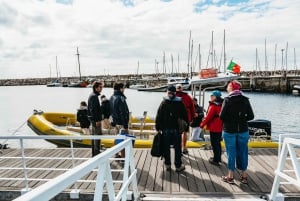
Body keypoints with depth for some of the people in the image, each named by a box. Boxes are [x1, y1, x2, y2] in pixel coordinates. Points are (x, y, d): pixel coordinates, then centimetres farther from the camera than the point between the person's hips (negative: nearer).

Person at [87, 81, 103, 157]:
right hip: (95, 119, -11)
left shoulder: (93, 95, 16)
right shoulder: (94, 96, -16)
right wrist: (97, 120, -22)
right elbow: (93, 109, -22)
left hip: (94, 119, 11)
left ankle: (94, 153, 25)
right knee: (98, 135, -6)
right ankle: (96, 153, -1)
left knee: (94, 135, 15)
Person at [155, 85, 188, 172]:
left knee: (166, 147, 10)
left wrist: (158, 127, 0)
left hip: (166, 129, 0)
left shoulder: (163, 102, -3)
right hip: (177, 129, 0)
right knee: (177, 148, 7)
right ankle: (178, 166, 12)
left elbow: (158, 116, -6)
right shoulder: (180, 103, -1)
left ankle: (167, 164, 15)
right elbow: (185, 116, 1)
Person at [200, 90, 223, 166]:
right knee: (218, 143, 19)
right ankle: (218, 157, 31)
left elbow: (208, 117, -18)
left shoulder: (213, 106, -19)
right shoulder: (221, 105, 6)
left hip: (214, 128, -8)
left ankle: (216, 160, 7)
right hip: (220, 127, 9)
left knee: (214, 144, 0)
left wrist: (202, 124, -7)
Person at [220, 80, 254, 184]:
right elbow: (251, 116, 0)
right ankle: (243, 176, 21)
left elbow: (222, 116, -15)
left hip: (229, 130, -3)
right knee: (242, 152, 11)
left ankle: (230, 176, 12)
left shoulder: (227, 99, -10)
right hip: (243, 130, 3)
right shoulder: (245, 100, 1)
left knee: (231, 152, 5)